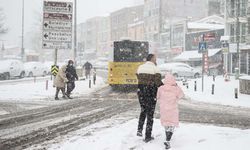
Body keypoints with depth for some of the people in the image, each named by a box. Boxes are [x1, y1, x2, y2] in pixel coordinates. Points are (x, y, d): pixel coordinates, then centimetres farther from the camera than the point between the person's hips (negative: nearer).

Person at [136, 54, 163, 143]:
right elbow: (158, 83, -16)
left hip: (141, 92, 4)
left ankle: (139, 129, 8)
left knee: (143, 110, 25)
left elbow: (139, 80, 6)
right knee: (150, 114, 6)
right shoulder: (155, 69, -9)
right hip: (151, 94, -4)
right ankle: (147, 137, 10)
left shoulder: (140, 68, 7)